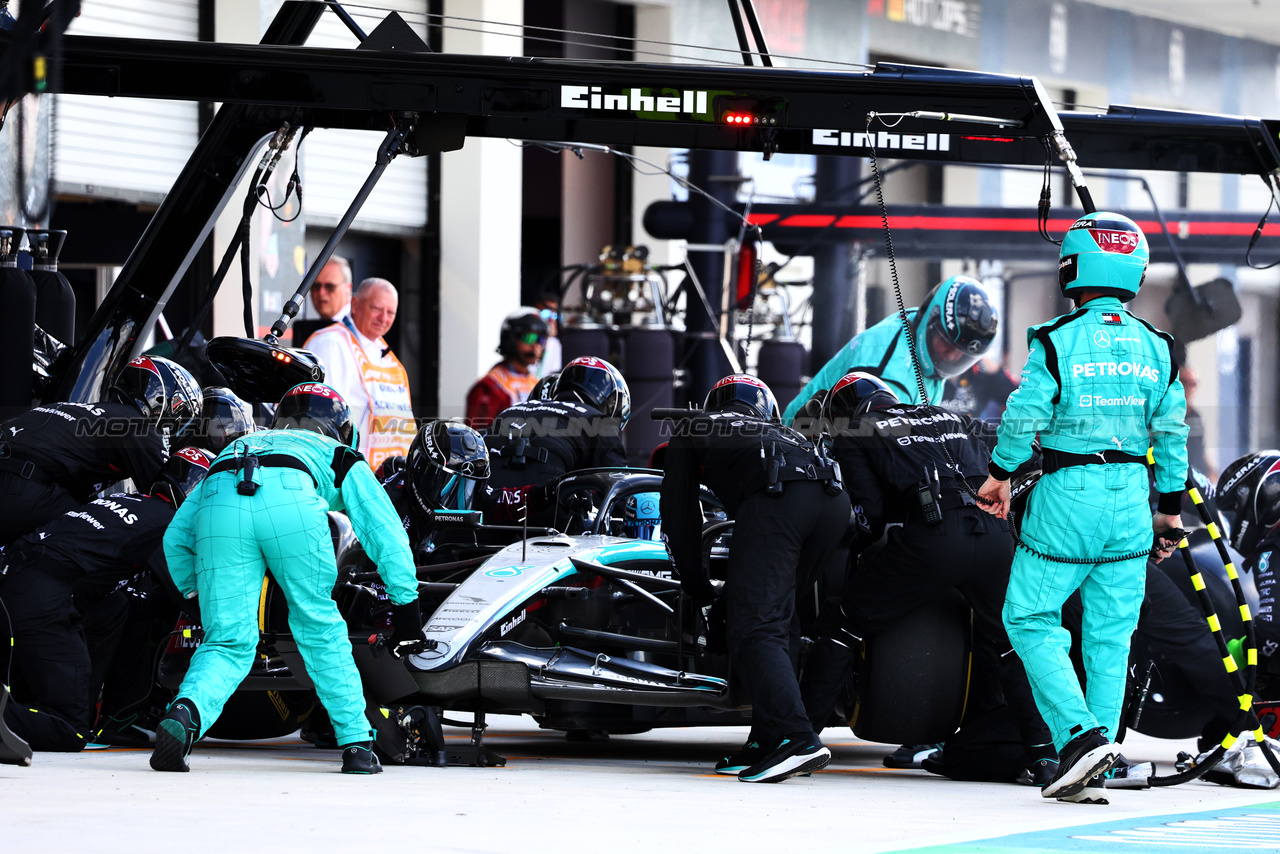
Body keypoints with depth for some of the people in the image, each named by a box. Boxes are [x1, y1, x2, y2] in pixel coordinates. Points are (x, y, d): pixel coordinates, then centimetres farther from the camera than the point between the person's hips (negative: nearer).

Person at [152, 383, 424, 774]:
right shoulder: (341, 459, 38)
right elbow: (385, 532, 27)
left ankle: (186, 712, -24)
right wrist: (406, 603, 30)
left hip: (218, 503, 2)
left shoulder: (236, 447, 46)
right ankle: (356, 743, 18)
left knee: (227, 644, 5)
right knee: (320, 628, 17)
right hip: (291, 501, -2)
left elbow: (177, 536, 40)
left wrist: (196, 592, 47)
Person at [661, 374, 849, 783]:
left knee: (755, 628, -10)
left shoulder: (690, 430, 33)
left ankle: (796, 739, -28)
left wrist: (697, 585, 37)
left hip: (776, 498, -5)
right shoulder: (782, 432, 44)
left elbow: (680, 515, 29)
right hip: (835, 499, 5)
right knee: (776, 622, 16)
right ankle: (768, 741, 8)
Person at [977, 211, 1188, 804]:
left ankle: (1081, 735, -12)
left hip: (1068, 493, -5)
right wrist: (1170, 506, 17)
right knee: (1110, 634, 9)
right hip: (1131, 499, 5)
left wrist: (998, 476, 6)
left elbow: (1024, 417, -9)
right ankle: (1093, 771, 8)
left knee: (1029, 619, 5)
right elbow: (1172, 434, 7)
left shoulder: (1056, 341, -10)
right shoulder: (1156, 348, 4)